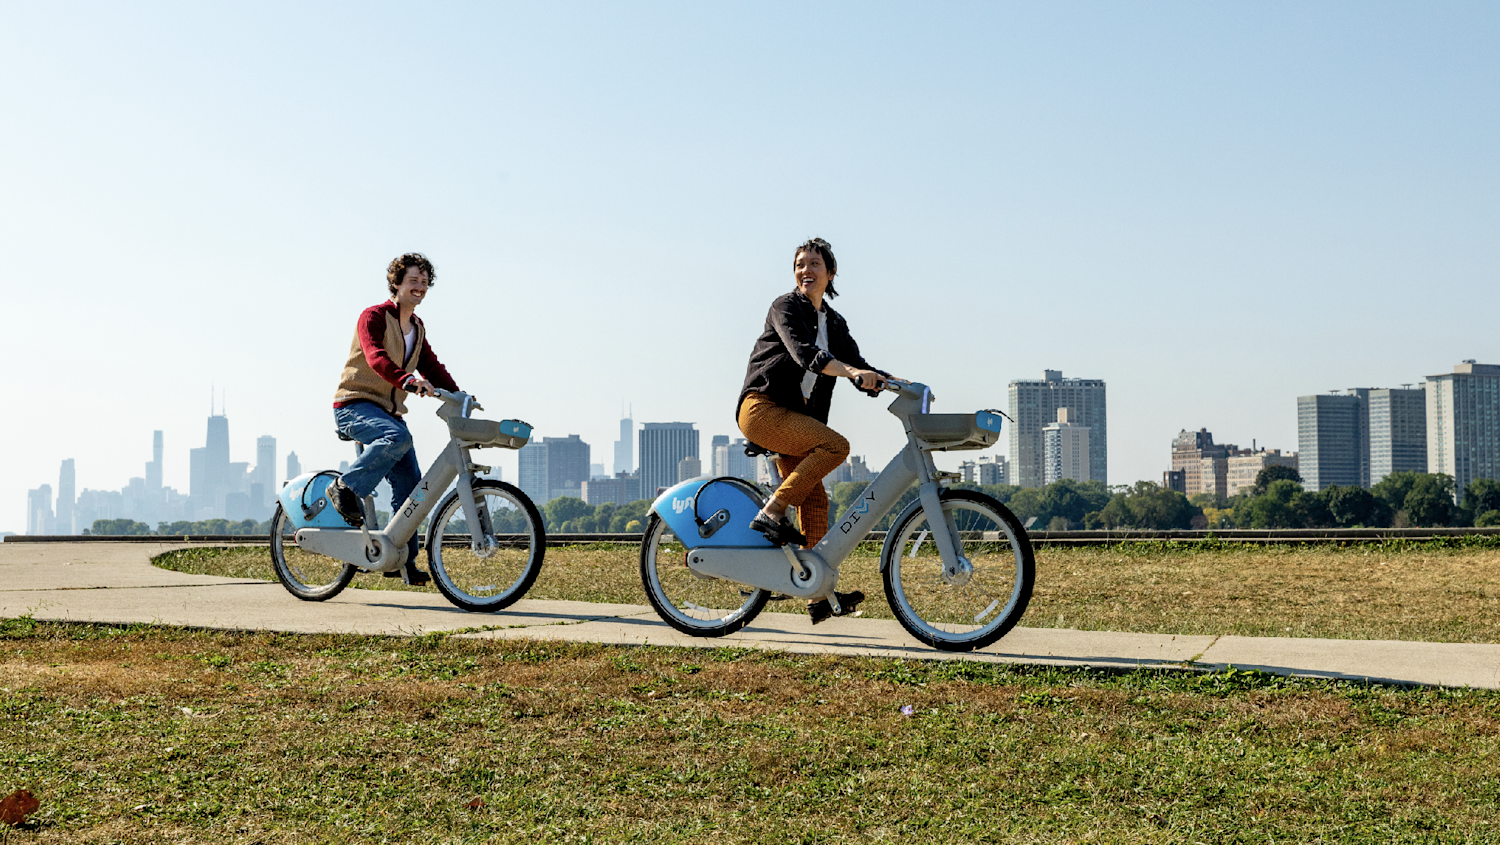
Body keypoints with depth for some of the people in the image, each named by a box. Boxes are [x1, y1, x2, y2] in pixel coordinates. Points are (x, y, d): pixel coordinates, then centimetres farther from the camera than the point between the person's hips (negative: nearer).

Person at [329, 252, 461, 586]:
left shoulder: (418, 329, 18)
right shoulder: (374, 316, -7)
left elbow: (431, 365, 15)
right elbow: (376, 357, -25)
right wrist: (408, 380, -43)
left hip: (389, 411, 7)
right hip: (355, 405, -7)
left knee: (410, 482, -5)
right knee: (397, 437, -37)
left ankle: (403, 559, 1)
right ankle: (347, 487, -20)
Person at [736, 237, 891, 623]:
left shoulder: (835, 323, 19)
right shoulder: (785, 307, -4)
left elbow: (856, 363, 10)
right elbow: (804, 352, -22)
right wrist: (853, 371, -37)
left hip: (795, 417, 7)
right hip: (762, 407, -7)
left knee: (815, 499, -3)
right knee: (835, 445, -26)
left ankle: (820, 595, -3)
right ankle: (771, 513, -19)